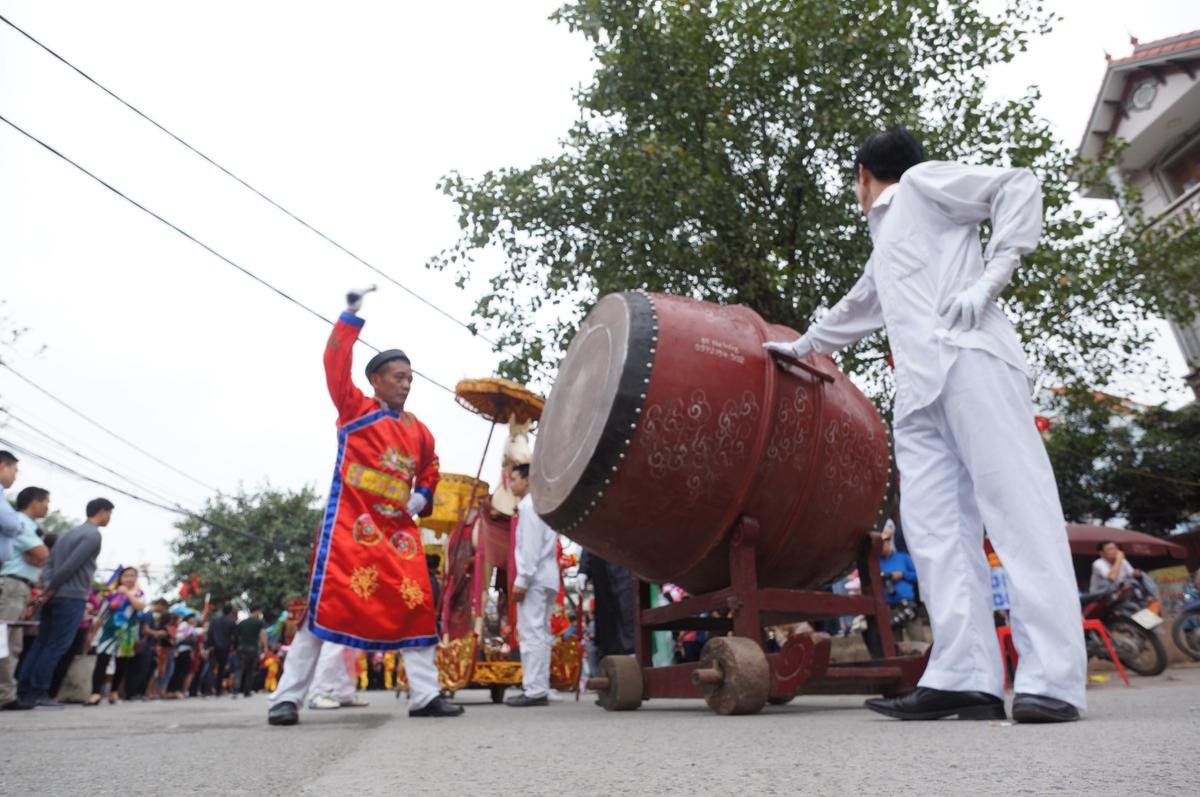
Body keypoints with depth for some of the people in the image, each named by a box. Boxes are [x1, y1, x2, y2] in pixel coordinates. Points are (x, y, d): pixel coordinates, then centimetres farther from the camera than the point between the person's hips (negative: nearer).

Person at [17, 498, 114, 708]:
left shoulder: (72, 532, 19)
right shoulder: (93, 535, -12)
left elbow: (49, 561, 14)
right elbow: (70, 566, -19)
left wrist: (48, 587, 3)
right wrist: (51, 589, -8)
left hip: (56, 597, 9)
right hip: (72, 598, -9)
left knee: (41, 643, 10)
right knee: (56, 646, -4)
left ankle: (23, 690, 12)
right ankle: (38, 692, -2)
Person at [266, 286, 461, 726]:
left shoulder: (418, 430, 13)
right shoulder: (355, 409, 2)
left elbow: (429, 467, 27)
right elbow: (336, 367, -10)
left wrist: (422, 496, 8)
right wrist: (352, 316, -14)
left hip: (399, 530, 5)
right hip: (351, 524, -5)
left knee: (416, 604, 1)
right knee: (326, 603, -5)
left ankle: (425, 695, 9)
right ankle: (287, 697, 7)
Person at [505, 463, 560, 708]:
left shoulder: (529, 505, -8)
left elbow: (530, 546, -17)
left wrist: (522, 580, -18)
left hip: (534, 579, -10)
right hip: (545, 578, 10)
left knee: (531, 633, -9)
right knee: (540, 633, 10)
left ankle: (534, 690, -8)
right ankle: (540, 688, 14)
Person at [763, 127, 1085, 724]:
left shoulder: (921, 182, 14)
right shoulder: (884, 249, 36)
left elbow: (1018, 186, 2)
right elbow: (855, 311, 50)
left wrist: (988, 278, -10)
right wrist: (800, 346, 60)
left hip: (968, 362, -8)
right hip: (920, 393, 8)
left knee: (1016, 507, -13)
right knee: (935, 528, -6)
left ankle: (1052, 680, -15)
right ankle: (966, 678, -9)